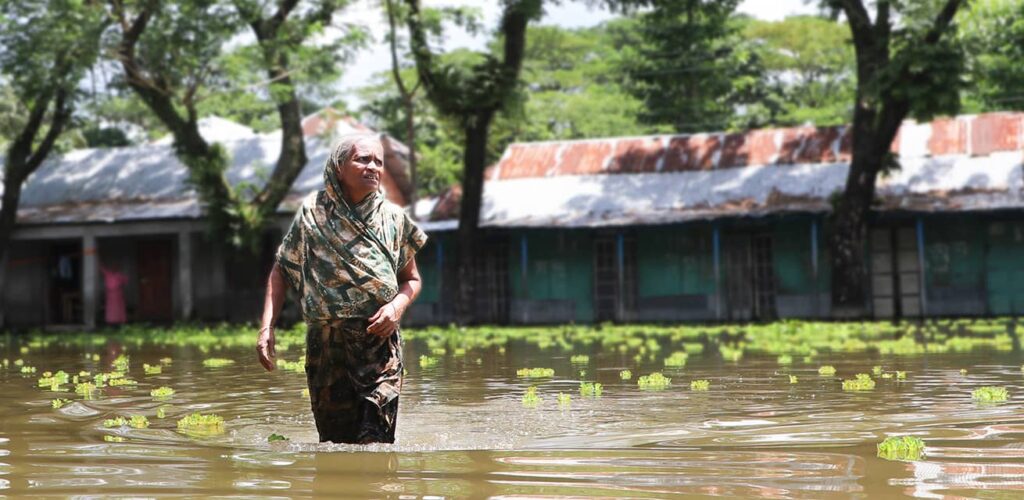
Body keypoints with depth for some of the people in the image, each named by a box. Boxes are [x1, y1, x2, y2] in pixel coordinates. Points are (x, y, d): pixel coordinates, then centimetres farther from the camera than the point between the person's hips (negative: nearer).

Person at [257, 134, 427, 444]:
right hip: (326, 345, 1)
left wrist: (398, 306, -6)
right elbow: (281, 271, 8)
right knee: (334, 438, 6)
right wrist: (267, 328, -3)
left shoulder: (394, 218, 6)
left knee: (375, 440, -14)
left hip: (380, 341, 0)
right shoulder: (313, 212, 3)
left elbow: (412, 278, 16)